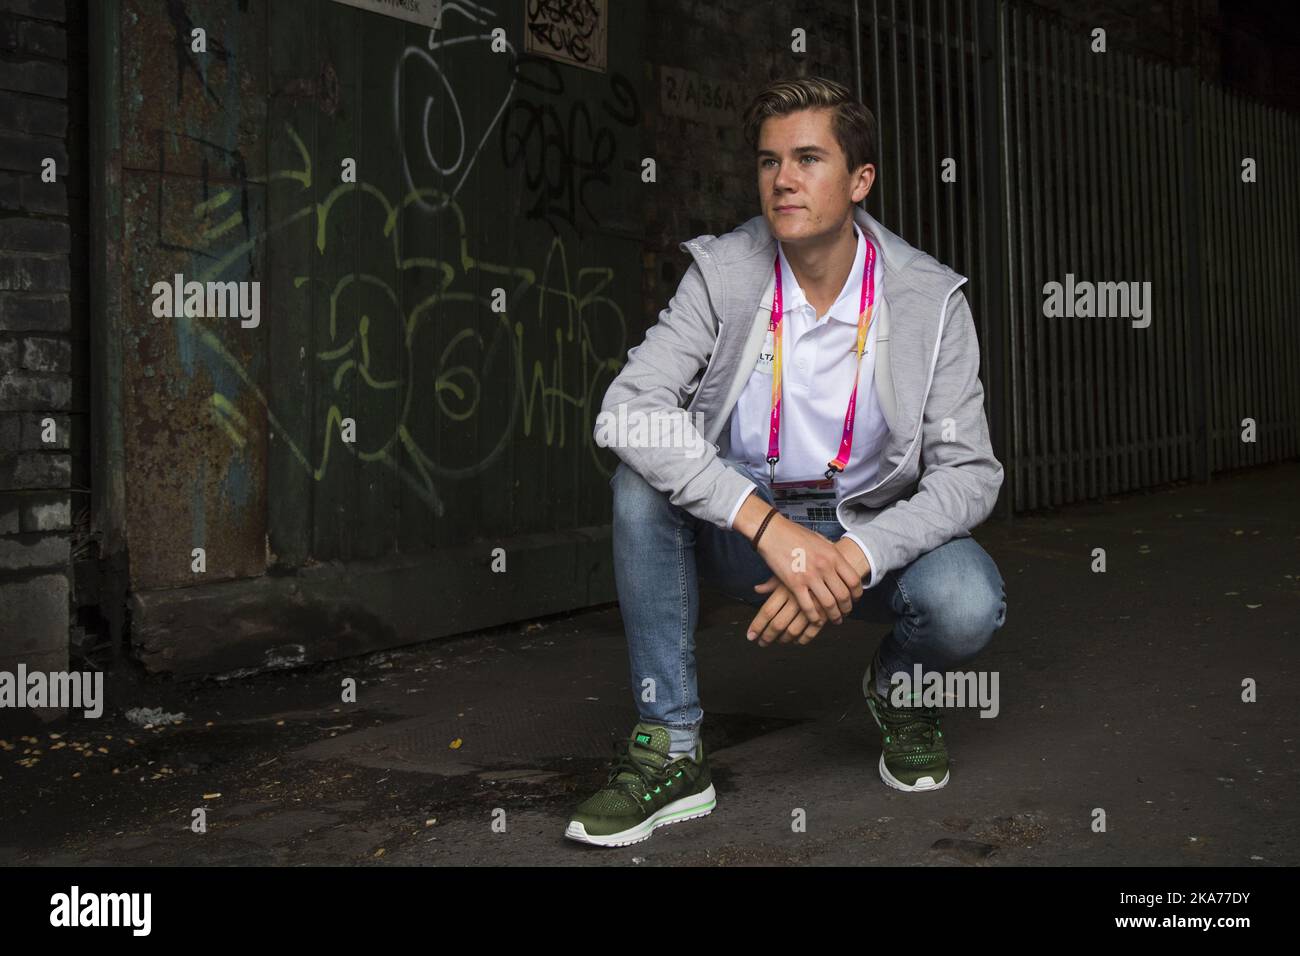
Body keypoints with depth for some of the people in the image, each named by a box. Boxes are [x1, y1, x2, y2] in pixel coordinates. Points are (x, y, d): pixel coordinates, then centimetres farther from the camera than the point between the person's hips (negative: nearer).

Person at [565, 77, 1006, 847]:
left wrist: (854, 557, -32)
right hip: (743, 531, 1)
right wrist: (771, 526, -36)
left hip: (872, 532, 0)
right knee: (644, 477, -28)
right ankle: (671, 749, -19)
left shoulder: (929, 300, -10)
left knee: (967, 604, -31)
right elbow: (628, 409, -25)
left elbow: (969, 472, -14)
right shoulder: (723, 275, -11)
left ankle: (898, 687, 9)